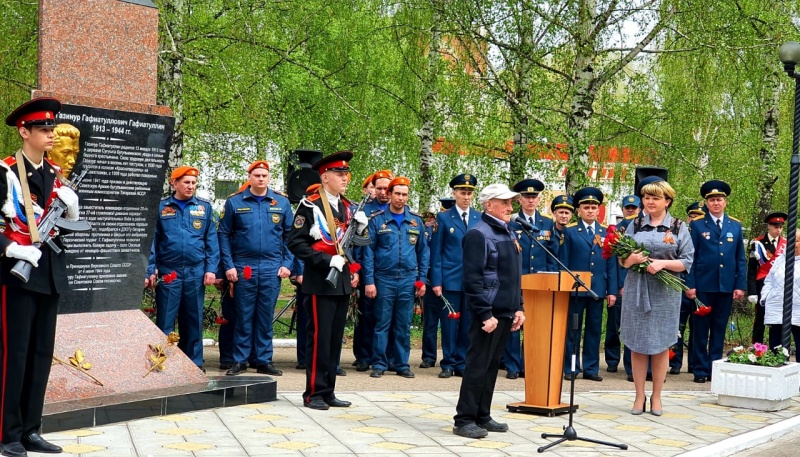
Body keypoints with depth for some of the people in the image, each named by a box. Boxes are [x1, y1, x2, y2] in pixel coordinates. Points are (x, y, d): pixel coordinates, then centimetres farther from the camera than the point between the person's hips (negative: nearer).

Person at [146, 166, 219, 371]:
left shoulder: (204, 207, 7)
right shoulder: (161, 207, 4)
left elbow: (212, 240, 6)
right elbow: (152, 240, 3)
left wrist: (211, 269, -3)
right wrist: (151, 270, -4)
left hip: (196, 273, 2)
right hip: (167, 273, -1)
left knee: (194, 320, 9)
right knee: (165, 321, 2)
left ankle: (194, 363, 18)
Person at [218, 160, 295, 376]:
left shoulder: (282, 202, 6)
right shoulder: (234, 202, 3)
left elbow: (290, 235, 8)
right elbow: (224, 235, 3)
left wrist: (287, 264, -1)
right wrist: (228, 265, -5)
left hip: (272, 269, 1)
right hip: (243, 268, -1)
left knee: (266, 316, 6)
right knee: (243, 316, 4)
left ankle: (264, 360, 13)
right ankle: (239, 360, 12)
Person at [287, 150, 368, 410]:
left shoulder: (349, 208, 14)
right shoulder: (310, 206, -8)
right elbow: (296, 242, -13)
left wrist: (361, 228, 0)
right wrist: (327, 260, -19)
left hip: (343, 283, 7)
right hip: (320, 282, -7)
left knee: (335, 338, 10)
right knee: (319, 338, -4)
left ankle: (328, 391, 17)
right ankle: (314, 393, 5)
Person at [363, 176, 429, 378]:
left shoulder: (416, 221, 7)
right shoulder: (377, 220, 0)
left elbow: (423, 251, 11)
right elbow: (369, 252, -1)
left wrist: (422, 279, 6)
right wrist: (369, 281, -7)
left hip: (408, 280, 2)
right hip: (384, 279, -2)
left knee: (404, 325, 7)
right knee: (382, 323, 1)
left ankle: (402, 364, 15)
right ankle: (379, 364, 8)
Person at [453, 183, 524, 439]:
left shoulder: (509, 234, 15)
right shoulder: (478, 234, -12)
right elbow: (473, 278, -17)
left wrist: (518, 308, 13)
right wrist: (485, 314, -20)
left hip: (506, 312, 8)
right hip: (488, 312, -8)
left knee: (492, 365, 13)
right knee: (478, 365, -3)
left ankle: (482, 417, 22)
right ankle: (464, 420, 4)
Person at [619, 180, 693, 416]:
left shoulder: (679, 228, 5)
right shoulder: (635, 226, 10)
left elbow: (687, 262, -1)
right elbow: (622, 260, 8)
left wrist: (663, 263, -17)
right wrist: (631, 259, -14)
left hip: (665, 292, -2)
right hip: (637, 290, 2)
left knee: (661, 344, 4)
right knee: (637, 344, 3)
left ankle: (656, 397, 14)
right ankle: (639, 397, 12)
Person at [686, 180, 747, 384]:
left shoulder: (735, 226, 9)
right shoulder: (697, 225, 0)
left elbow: (740, 259, 10)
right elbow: (689, 257, -2)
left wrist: (741, 285, 2)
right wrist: (690, 285, -9)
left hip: (726, 287, 3)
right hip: (703, 286, -2)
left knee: (719, 329, 9)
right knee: (700, 329, 4)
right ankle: (701, 370, 11)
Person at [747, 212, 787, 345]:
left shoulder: (786, 244, 5)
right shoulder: (758, 243, -4)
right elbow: (751, 269, -4)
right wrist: (752, 292, -10)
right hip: (763, 286, -3)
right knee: (760, 319, 4)